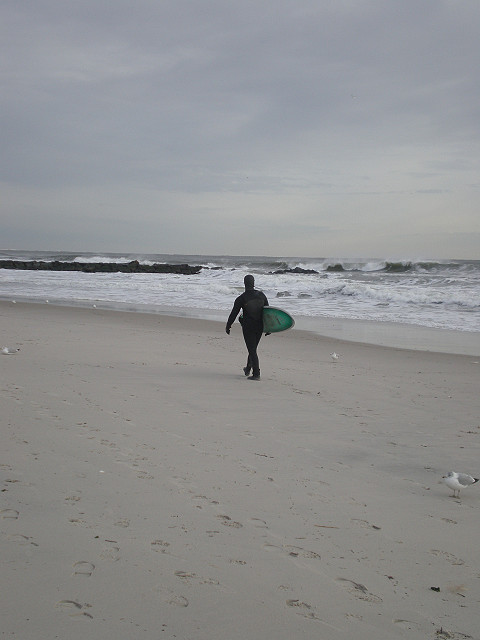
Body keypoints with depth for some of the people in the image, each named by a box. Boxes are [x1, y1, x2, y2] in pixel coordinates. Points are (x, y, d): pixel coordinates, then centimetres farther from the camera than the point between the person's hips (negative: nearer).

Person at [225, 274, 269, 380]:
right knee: (253, 348, 20)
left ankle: (256, 374, -5)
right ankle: (248, 369, 36)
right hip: (260, 326, 4)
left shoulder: (241, 299, -11)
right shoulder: (261, 295, -1)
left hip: (248, 327, -4)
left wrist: (228, 326, 7)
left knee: (252, 350, -1)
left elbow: (233, 314, -5)